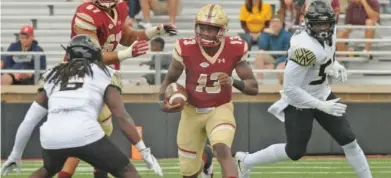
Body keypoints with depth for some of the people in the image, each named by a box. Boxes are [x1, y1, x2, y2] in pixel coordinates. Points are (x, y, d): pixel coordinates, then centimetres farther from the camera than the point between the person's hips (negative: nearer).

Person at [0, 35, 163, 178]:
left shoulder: (53, 75, 28)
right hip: (85, 134, -4)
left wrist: (15, 155, 40)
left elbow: (29, 121, 30)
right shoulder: (104, 74, 20)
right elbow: (121, 116, 8)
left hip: (51, 137, 4)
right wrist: (145, 152, 8)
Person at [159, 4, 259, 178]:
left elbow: (254, 87, -11)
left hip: (220, 109, -1)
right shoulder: (186, 48, -18)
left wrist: (233, 82, -31)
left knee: (222, 150, -31)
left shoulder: (235, 49, -16)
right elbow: (170, 79, -1)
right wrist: (163, 101, -21)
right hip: (192, 111, 1)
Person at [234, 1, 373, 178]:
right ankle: (245, 161, 22)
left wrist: (334, 65, -1)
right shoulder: (305, 48, -33)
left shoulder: (329, 34, -8)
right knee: (295, 151, 3)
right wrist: (322, 106, -29)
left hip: (322, 95, 7)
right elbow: (290, 88, -31)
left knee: (349, 141, 2)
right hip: (299, 102, -7)